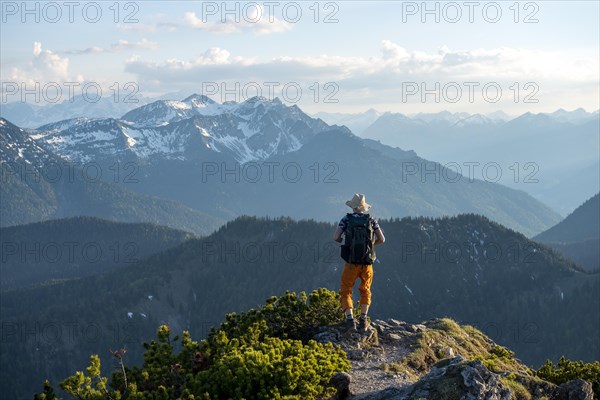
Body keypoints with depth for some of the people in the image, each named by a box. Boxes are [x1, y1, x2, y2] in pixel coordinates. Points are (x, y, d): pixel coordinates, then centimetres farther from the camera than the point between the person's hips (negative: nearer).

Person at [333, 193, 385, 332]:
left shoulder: (346, 219, -2)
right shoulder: (371, 220, 2)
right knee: (365, 291, 21)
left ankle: (350, 319, -11)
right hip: (367, 262, 2)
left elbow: (335, 237, -10)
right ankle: (363, 320, 10)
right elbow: (381, 239, 2)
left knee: (345, 292, 8)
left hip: (351, 263, -2)